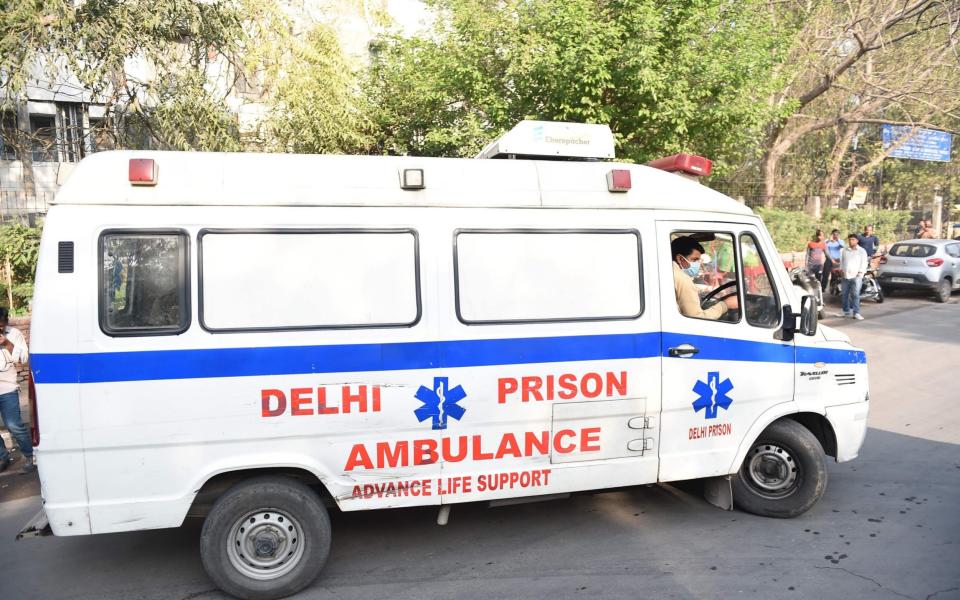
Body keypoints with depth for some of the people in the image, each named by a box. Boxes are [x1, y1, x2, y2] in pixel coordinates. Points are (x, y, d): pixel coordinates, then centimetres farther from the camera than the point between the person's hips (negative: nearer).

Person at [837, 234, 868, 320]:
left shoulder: (862, 251, 4)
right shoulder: (844, 250, 15)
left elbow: (864, 263, 0)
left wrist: (860, 272, -10)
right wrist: (841, 269, 8)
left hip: (856, 276, -4)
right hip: (845, 276, 4)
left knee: (855, 294, -11)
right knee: (844, 294, 7)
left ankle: (856, 313, -11)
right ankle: (846, 311, 18)